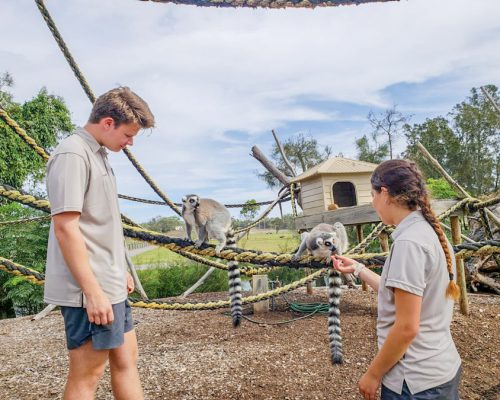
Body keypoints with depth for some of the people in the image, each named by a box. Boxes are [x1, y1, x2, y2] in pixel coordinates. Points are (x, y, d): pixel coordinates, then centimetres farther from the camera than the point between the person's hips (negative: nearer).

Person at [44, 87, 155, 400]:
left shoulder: (98, 155, 14)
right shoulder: (72, 154, -15)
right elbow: (65, 227, -21)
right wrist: (93, 291, -22)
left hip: (110, 285, 10)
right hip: (91, 290, -10)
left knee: (126, 359, 17)